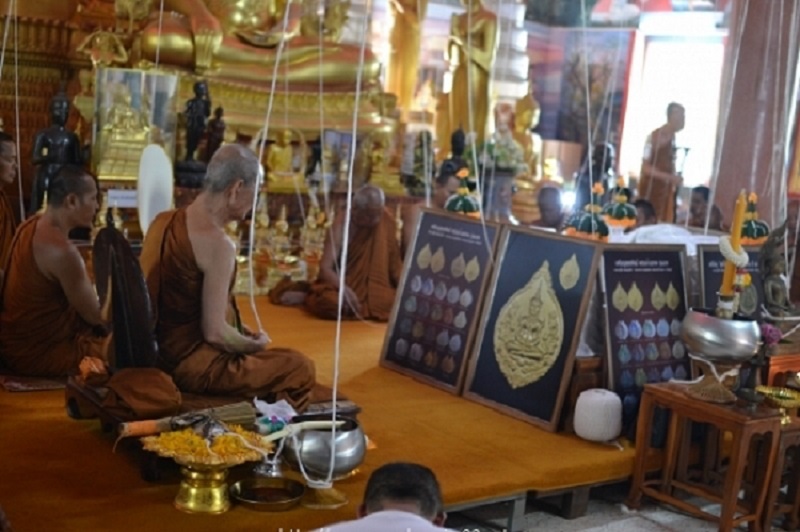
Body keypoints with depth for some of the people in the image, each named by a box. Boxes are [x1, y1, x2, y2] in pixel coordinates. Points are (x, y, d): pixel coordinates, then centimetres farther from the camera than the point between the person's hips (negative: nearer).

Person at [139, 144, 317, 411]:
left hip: (159, 351, 9)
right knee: (300, 368, -5)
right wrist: (255, 345, -3)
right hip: (191, 363, -9)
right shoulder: (218, 244, -22)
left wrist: (243, 334, 14)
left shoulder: (163, 221, 4)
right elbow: (215, 333, -23)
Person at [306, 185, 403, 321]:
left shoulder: (385, 222, -7)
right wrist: (345, 289, -42)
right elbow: (325, 268, -25)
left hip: (374, 288, 3)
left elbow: (395, 261, 1)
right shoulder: (341, 226, -18)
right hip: (341, 284, -3)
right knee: (330, 302, -36)